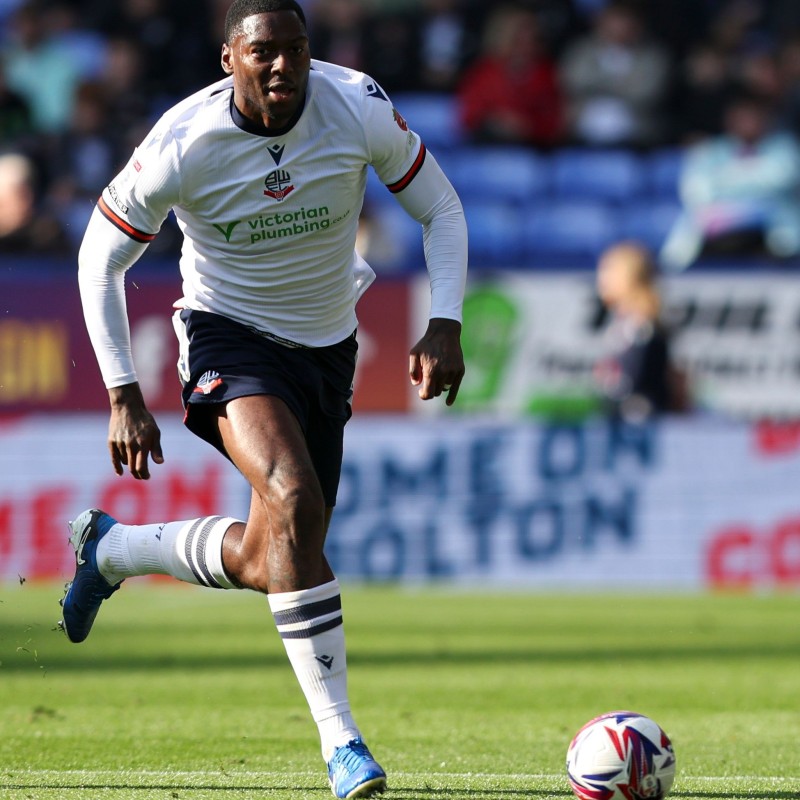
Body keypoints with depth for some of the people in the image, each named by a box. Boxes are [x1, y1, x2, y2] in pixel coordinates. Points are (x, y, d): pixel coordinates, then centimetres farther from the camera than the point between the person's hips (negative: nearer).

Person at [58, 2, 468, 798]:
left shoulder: (358, 107, -17)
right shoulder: (182, 144, -22)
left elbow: (439, 208, -2)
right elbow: (100, 260, -9)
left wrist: (444, 325, -15)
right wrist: (123, 396, -13)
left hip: (327, 345, 4)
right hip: (229, 336, -4)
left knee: (266, 562, 7)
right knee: (293, 501, -30)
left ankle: (109, 547, 35)